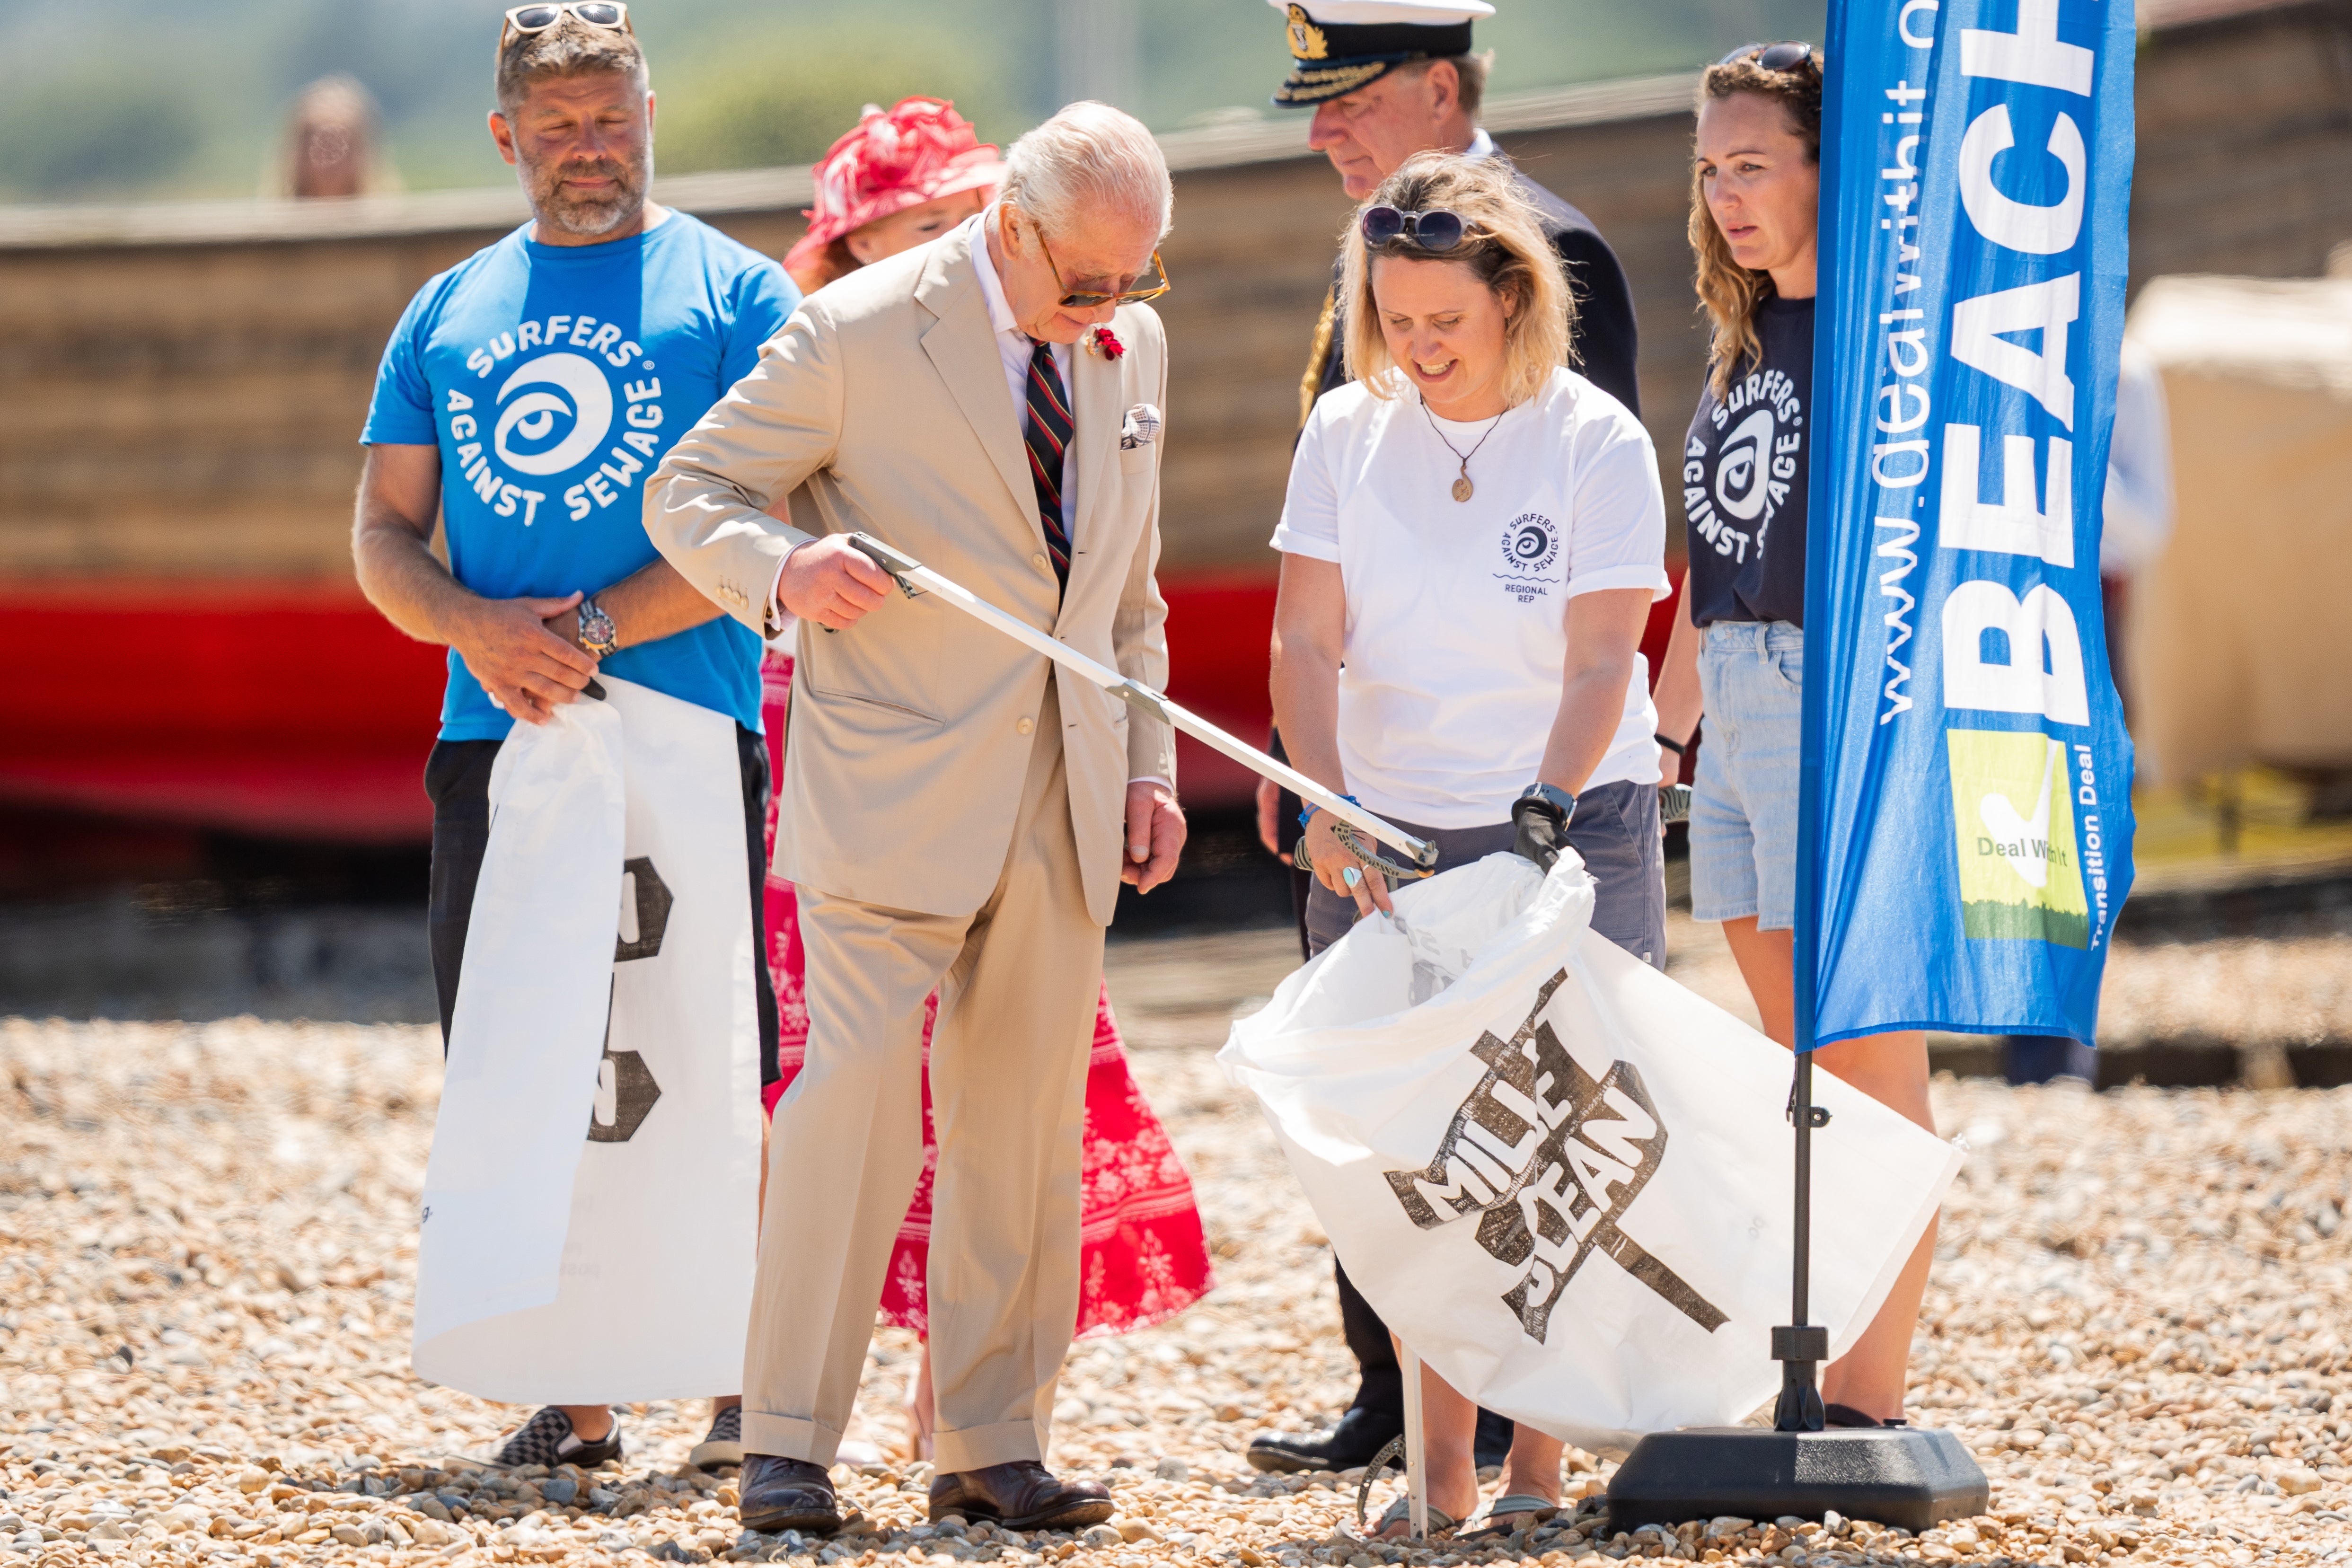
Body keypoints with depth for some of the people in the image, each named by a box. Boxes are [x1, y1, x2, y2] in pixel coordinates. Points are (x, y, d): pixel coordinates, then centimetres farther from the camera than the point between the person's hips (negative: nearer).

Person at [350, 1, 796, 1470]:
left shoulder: (733, 293, 3)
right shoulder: (450, 314, 16)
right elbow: (383, 537, 14)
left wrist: (594, 631, -14)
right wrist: (479, 626, -7)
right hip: (493, 737, 4)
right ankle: (576, 1396, 8)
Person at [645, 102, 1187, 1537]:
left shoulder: (1132, 345, 10)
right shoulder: (856, 335, -9)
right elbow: (691, 492, -4)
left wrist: (1149, 761, 14)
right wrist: (784, 570, -24)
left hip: (1065, 800, 6)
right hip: (894, 788, -6)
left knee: (1030, 1120, 7)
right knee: (862, 1084, -13)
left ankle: (995, 1447, 14)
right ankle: (788, 1443, -6)